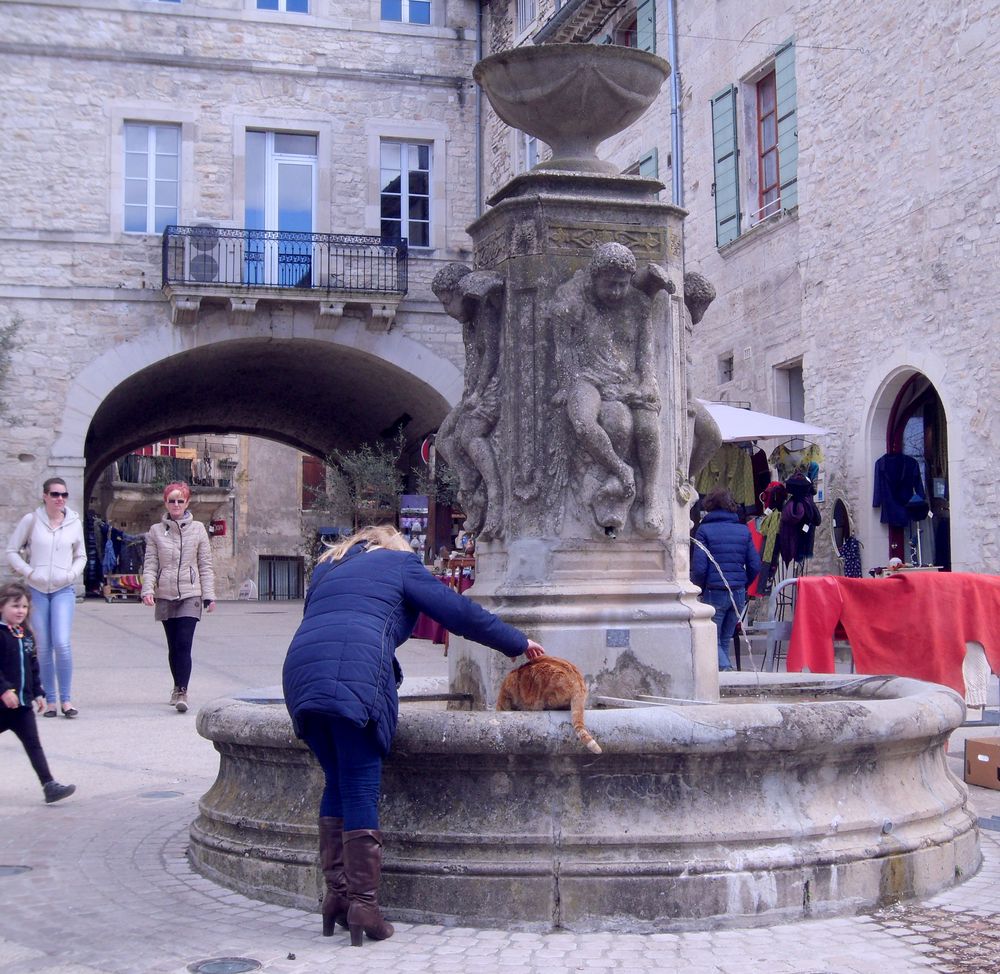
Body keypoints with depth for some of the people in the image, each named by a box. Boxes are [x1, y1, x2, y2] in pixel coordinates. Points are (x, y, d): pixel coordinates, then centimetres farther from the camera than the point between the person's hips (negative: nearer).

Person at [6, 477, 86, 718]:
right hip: (36, 590, 0)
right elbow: (12, 551, 4)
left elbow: (81, 556, 14)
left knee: (62, 643, -13)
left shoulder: (75, 522, 3)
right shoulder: (31, 520, -1)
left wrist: (72, 574, -3)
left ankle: (66, 699, -3)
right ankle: (49, 700, 13)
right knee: (43, 647, 3)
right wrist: (28, 571, -8)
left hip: (63, 590, 0)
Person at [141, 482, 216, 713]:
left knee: (184, 644, -14)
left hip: (190, 595, -2)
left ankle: (182, 692, -16)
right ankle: (178, 688, 26)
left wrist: (209, 595, 0)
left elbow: (205, 564, 5)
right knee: (173, 647, 11)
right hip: (165, 596, 2)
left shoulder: (197, 529, 4)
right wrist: (147, 590, -11)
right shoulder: (156, 531, 6)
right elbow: (150, 564, 4)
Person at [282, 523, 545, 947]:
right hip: (356, 678, -5)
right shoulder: (399, 564, 17)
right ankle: (363, 904, -3)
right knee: (361, 790, -2)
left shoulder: (325, 570, 33)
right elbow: (460, 612, 14)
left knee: (337, 785, 15)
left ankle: (336, 896, 13)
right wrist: (519, 643, 24)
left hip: (300, 673, 5)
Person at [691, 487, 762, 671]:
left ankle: (725, 668, -21)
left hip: (714, 593, -4)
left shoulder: (704, 530, -5)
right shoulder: (744, 530, 8)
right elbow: (755, 565, 5)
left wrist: (699, 589, 4)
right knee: (725, 640, 16)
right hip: (738, 594, 4)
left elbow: (699, 567, -12)